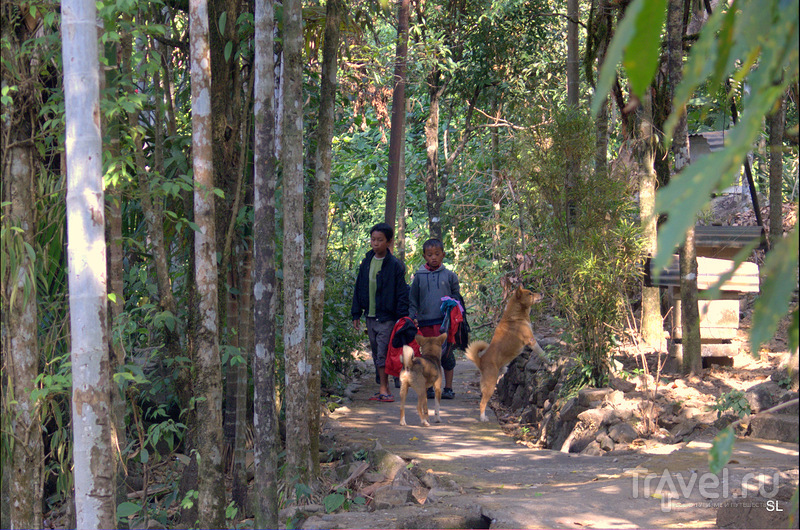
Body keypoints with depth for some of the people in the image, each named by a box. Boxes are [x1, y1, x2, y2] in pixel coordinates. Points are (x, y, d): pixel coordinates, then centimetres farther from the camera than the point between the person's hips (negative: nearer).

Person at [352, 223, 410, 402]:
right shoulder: (366, 262, 10)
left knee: (383, 354, -10)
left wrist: (402, 318, -11)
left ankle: (383, 389, -6)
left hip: (387, 318, -6)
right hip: (370, 316, 6)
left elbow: (402, 294, -6)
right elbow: (359, 288, 16)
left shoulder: (395, 265, -7)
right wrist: (356, 314, 13)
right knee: (376, 353, 9)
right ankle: (384, 389, 15)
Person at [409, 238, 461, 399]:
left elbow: (456, 295, 14)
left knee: (447, 354, -1)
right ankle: (428, 388, 13)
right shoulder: (419, 277, 8)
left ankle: (448, 388, 8)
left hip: (445, 321, -1)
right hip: (426, 322, 1)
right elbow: (413, 299, 13)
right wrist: (412, 317, 3)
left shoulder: (449, 275, 7)